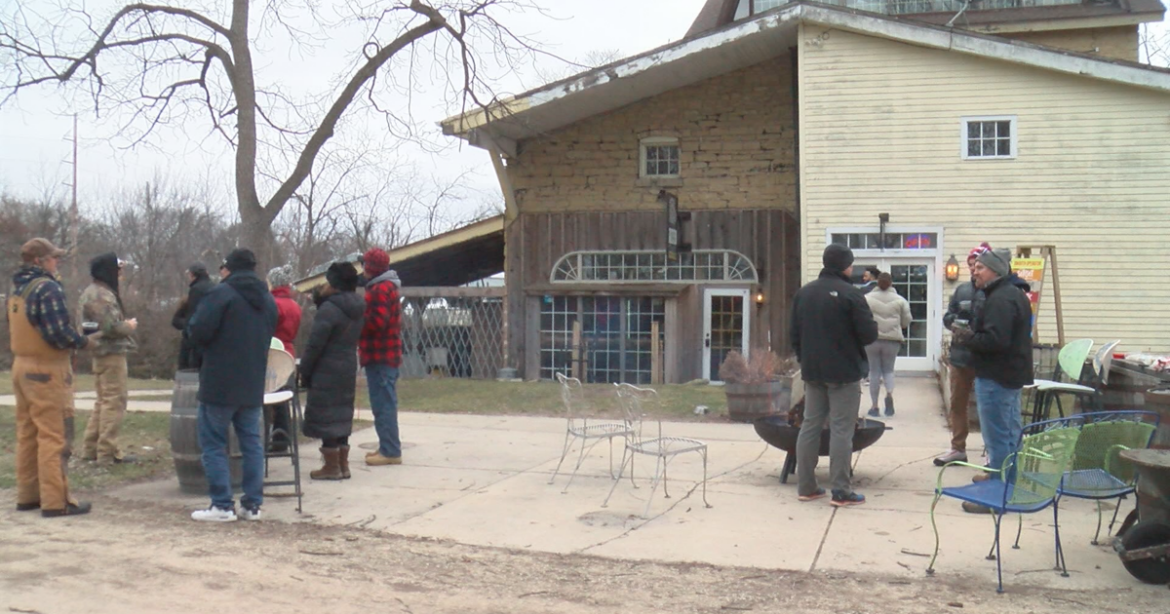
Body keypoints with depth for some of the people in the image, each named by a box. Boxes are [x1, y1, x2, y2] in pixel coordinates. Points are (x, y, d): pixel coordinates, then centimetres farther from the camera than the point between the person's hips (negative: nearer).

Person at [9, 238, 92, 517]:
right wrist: (82, 341, -5)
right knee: (55, 436, -5)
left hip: (22, 366, 9)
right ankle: (55, 501, -4)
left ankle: (27, 495, 22)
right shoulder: (48, 288, -16)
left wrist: (72, 336, 14)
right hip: (47, 369, -9)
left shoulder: (17, 289, 12)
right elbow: (58, 333, -23)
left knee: (27, 434, 15)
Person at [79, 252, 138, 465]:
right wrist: (129, 326, -7)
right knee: (114, 402, -7)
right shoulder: (102, 295, -17)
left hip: (102, 353, 11)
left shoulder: (93, 292, 16)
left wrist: (124, 323, 5)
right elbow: (111, 326, -24)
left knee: (103, 401, 18)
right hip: (111, 353, -11)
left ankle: (91, 447, 22)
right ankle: (107, 452, -5)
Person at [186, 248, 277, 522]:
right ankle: (252, 504, 11)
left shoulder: (221, 294, -11)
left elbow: (198, 332, -17)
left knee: (213, 443, 1)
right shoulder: (268, 300, 13)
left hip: (220, 383, -6)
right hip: (253, 384, 7)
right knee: (251, 442, 10)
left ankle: (222, 505, 0)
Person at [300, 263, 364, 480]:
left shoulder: (329, 309, -17)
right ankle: (343, 464, 19)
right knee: (342, 415, 15)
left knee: (325, 416, 0)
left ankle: (331, 467, 3)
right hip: (348, 370, 8)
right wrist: (322, 299, 9)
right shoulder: (357, 309, 10)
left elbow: (315, 344, -18)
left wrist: (304, 371, -6)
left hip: (327, 372, -8)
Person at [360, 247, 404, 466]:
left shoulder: (381, 289, -13)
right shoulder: (386, 287, 20)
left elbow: (377, 321, -21)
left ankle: (390, 451, -7)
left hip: (380, 357, -11)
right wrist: (362, 322, 6)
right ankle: (388, 447, 21)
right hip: (386, 354, 11)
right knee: (385, 404, 15)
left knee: (383, 405, -8)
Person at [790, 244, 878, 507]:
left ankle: (806, 486, 12)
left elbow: (795, 334, 11)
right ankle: (841, 491, -1)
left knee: (810, 425, 10)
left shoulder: (803, 293, 8)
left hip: (812, 372, 6)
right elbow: (869, 334, -14)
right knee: (841, 430, -3)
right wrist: (873, 326, 7)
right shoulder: (850, 294, -12)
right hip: (843, 372, -6)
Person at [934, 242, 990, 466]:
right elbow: (947, 316, 13)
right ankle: (958, 448, 25)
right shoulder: (961, 290, 10)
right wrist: (954, 323, -8)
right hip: (960, 355, 6)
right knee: (957, 404, 13)